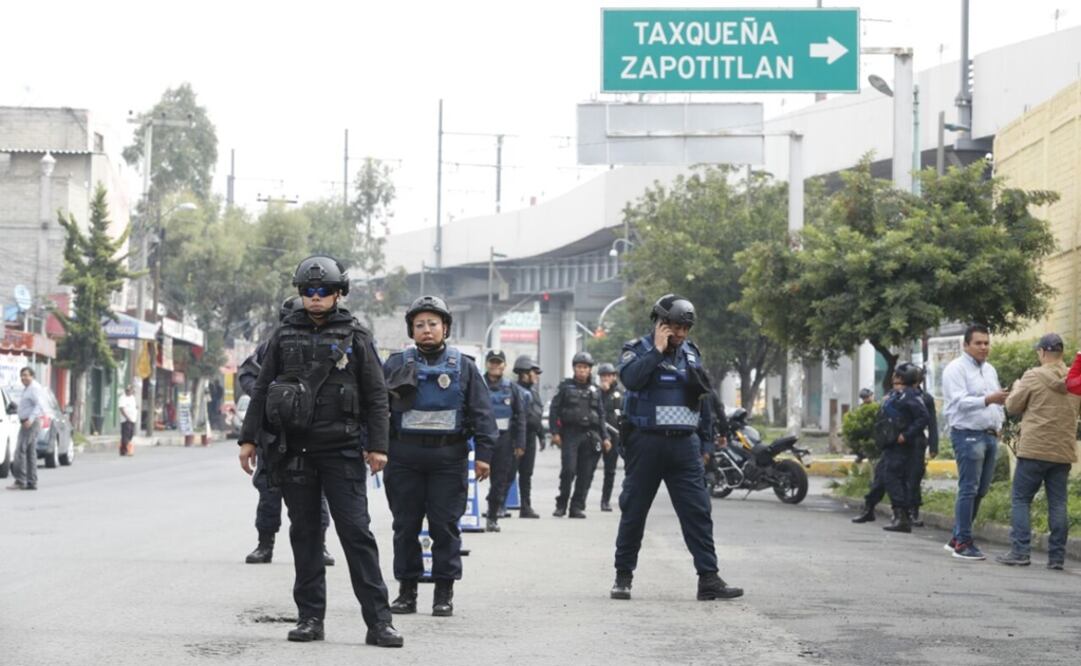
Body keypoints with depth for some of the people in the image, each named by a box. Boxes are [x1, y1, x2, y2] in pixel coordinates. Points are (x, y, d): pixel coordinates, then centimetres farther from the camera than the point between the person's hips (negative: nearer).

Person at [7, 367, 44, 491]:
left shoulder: (34, 388, -13)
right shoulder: (27, 388, 19)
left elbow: (40, 405, -23)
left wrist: (31, 419, -34)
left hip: (31, 423, -10)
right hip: (27, 422, 10)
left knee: (20, 450, -14)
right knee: (31, 452, 9)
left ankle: (20, 481, -17)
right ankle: (31, 482, 9)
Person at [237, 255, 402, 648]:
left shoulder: (355, 338, 3)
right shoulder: (284, 336, 9)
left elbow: (376, 395, 2)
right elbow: (261, 390, 12)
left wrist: (377, 445, -5)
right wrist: (248, 438, 6)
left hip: (341, 450, -3)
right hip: (294, 450, 3)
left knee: (357, 531, -6)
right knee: (304, 534, 7)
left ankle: (378, 621, -7)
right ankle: (310, 617, 13)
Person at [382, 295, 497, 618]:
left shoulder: (463, 367, 7)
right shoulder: (396, 364, 8)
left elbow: (481, 412, 4)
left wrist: (484, 452, -3)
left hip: (448, 458, -1)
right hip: (404, 456, 1)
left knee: (445, 525, 0)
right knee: (405, 525, 5)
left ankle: (444, 592, 8)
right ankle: (407, 590, 14)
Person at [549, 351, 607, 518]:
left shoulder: (595, 390, 14)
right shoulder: (566, 387, 6)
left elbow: (601, 415, 18)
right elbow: (554, 410, 2)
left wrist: (604, 437, 11)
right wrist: (555, 432, -7)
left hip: (590, 435, 3)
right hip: (570, 434, -3)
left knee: (586, 474, 0)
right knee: (568, 470, -11)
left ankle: (577, 507, 7)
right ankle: (561, 505, 2)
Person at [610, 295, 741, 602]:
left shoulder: (691, 353, 14)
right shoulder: (637, 349, 0)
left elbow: (703, 400, 19)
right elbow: (631, 378, -22)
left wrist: (706, 444, 16)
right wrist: (657, 350, -16)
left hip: (685, 444, 4)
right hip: (646, 443, -4)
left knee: (698, 512, -3)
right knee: (634, 511, 3)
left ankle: (709, 578, -5)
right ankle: (623, 576, 14)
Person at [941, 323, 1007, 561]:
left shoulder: (990, 370, 19)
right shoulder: (956, 369, -8)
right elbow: (960, 401, -19)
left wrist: (999, 425, 13)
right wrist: (988, 400, -31)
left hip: (989, 435, 8)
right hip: (968, 435, -8)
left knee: (980, 490, 9)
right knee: (969, 489, -9)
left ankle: (957, 538, 18)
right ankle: (963, 543, -6)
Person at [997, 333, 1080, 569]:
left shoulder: (1033, 377, -8)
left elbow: (1013, 407, 1)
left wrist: (1016, 389, 19)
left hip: (1035, 449, -4)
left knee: (1021, 500, 3)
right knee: (1058, 504, 6)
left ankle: (1020, 551, -4)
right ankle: (1057, 556, 5)